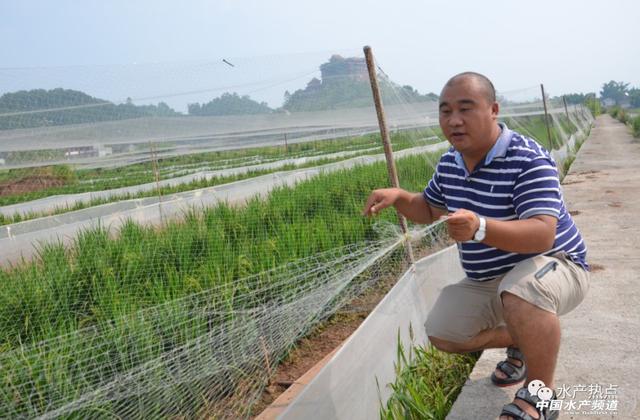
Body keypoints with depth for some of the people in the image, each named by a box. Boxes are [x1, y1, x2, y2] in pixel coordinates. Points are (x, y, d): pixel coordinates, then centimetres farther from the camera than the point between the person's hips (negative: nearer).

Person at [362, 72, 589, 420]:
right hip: (486, 280, 8)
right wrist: (398, 197, -9)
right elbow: (429, 210, 14)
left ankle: (540, 392, -13)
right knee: (441, 334, 0)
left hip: (552, 264, -7)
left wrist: (479, 228, -55)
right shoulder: (449, 163, -2)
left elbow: (543, 234, -37)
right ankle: (522, 344, 25)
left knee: (521, 292, -41)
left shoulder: (528, 160, -26)